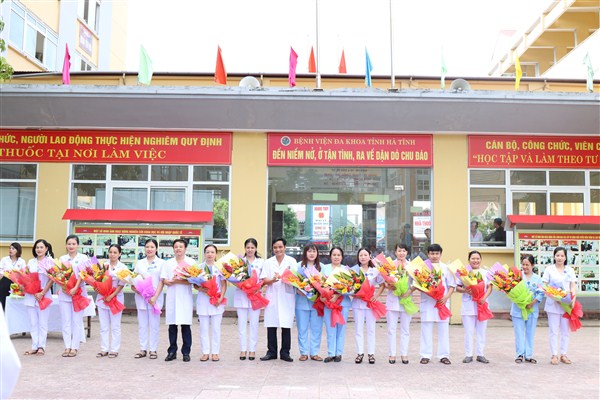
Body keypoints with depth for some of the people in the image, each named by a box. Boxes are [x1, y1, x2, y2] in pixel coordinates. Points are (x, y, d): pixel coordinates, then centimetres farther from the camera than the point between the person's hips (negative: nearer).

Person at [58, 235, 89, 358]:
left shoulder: (83, 258, 3)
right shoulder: (62, 258, 12)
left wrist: (75, 288, -17)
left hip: (78, 292, -3)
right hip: (64, 292, 3)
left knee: (77, 321, 0)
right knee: (65, 321, 2)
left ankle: (74, 347, 4)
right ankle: (67, 346, 6)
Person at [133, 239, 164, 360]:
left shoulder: (161, 263, 2)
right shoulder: (139, 263, 12)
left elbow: (161, 281, -3)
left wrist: (155, 297, -12)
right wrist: (134, 287, -10)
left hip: (155, 297, -3)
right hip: (140, 296, 3)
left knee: (154, 324, 0)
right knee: (142, 324, 6)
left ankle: (153, 350, 7)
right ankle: (143, 349, 14)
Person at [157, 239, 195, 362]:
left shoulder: (191, 262, 4)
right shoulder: (168, 263, 13)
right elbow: (164, 281, 4)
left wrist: (178, 281, -17)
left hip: (185, 298, -2)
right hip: (171, 298, 2)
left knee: (186, 325, -1)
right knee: (172, 325, 4)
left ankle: (186, 352, 7)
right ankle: (172, 352, 13)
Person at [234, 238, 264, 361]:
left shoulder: (261, 262, 7)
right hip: (241, 295, 1)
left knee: (254, 323, 2)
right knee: (242, 323, 3)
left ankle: (252, 349, 9)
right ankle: (243, 349, 10)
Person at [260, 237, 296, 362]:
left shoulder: (292, 261, 6)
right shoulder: (268, 262, 11)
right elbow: (264, 280, 4)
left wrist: (283, 277, -19)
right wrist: (273, 280, -18)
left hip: (287, 297, -1)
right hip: (272, 297, 2)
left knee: (286, 326, 0)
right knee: (271, 326, 1)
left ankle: (285, 352, 9)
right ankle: (271, 352, 12)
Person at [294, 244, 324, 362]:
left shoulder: (321, 267, 8)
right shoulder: (299, 266, 4)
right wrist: (299, 291, -18)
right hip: (302, 301, -1)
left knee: (316, 328, 4)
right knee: (302, 328, 3)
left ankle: (314, 353, 13)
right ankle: (304, 352, 13)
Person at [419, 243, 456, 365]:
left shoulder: (446, 268, 9)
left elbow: (452, 285, 7)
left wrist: (447, 297, -9)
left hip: (442, 301, 1)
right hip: (427, 301, -1)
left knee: (444, 328, 3)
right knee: (426, 328, 1)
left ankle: (444, 355, 11)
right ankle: (425, 355, 8)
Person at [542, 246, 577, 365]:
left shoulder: (570, 270, 11)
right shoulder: (549, 270, 4)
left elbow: (573, 287, 6)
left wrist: (573, 300, -10)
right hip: (553, 304, -2)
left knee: (565, 331, 6)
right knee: (553, 331, -1)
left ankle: (563, 355, 15)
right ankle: (554, 355, 4)